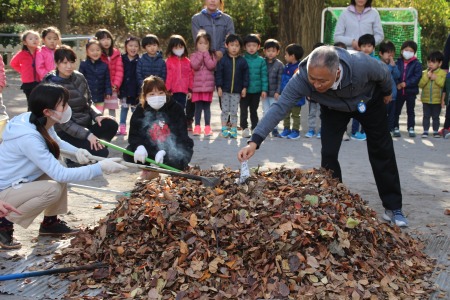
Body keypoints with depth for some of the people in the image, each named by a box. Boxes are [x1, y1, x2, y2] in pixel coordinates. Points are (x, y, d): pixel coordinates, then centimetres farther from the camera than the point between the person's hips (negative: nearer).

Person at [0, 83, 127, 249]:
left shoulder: (41, 123, -6)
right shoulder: (28, 138, -33)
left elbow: (56, 143, 16)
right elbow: (60, 174, -31)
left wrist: (77, 151, -6)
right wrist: (100, 168, -30)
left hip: (18, 181, 9)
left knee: (58, 168, 0)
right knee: (52, 190, -25)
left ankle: (50, 223, 13)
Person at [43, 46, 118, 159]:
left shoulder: (79, 78, 3)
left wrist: (96, 115, -8)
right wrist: (87, 134, -27)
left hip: (86, 125, 6)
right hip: (66, 131, -6)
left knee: (111, 124, -22)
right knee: (100, 152, -24)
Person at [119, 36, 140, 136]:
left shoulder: (139, 61, -4)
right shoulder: (122, 59, -1)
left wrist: (140, 91, -12)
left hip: (135, 90, -1)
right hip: (124, 89, 1)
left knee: (135, 109, 8)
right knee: (124, 108, 9)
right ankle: (122, 127, 15)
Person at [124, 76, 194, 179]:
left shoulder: (176, 108, -12)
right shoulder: (140, 110, -4)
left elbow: (181, 135, -17)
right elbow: (134, 134, -6)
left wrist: (164, 151, -34)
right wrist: (139, 146, -32)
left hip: (171, 149, -3)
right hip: (150, 149, 3)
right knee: (128, 154, -20)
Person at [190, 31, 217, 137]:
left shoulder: (211, 55, 7)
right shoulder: (194, 55, 6)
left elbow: (211, 65, -11)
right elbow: (195, 66, -12)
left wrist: (205, 53, -9)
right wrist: (201, 53, -10)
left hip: (208, 85, 0)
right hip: (197, 86, 0)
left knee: (207, 107, 3)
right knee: (198, 107, 4)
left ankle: (207, 127, 8)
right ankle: (197, 127, 11)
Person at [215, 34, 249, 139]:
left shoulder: (242, 61, 1)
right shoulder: (223, 60, -3)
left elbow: (246, 75, 4)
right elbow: (218, 74, -2)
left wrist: (244, 87, -1)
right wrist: (219, 87, -7)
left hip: (237, 91, 1)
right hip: (225, 90, 0)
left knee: (234, 111, 5)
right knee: (225, 110, 5)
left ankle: (234, 130, 12)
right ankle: (224, 129, 12)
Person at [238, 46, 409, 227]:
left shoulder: (361, 65, -42)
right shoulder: (301, 79, -40)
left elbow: (384, 73, -20)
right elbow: (279, 107, -43)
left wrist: (387, 93, 2)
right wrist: (255, 141, -54)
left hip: (369, 101, -1)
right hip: (334, 108, 1)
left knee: (382, 152, 2)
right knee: (328, 154, -9)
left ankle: (393, 208, 16)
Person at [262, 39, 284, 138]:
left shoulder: (279, 64, -4)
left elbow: (280, 79, -5)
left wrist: (278, 92, -10)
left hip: (274, 93, -2)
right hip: (264, 92, 2)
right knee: (265, 111, 9)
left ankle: (274, 129, 12)